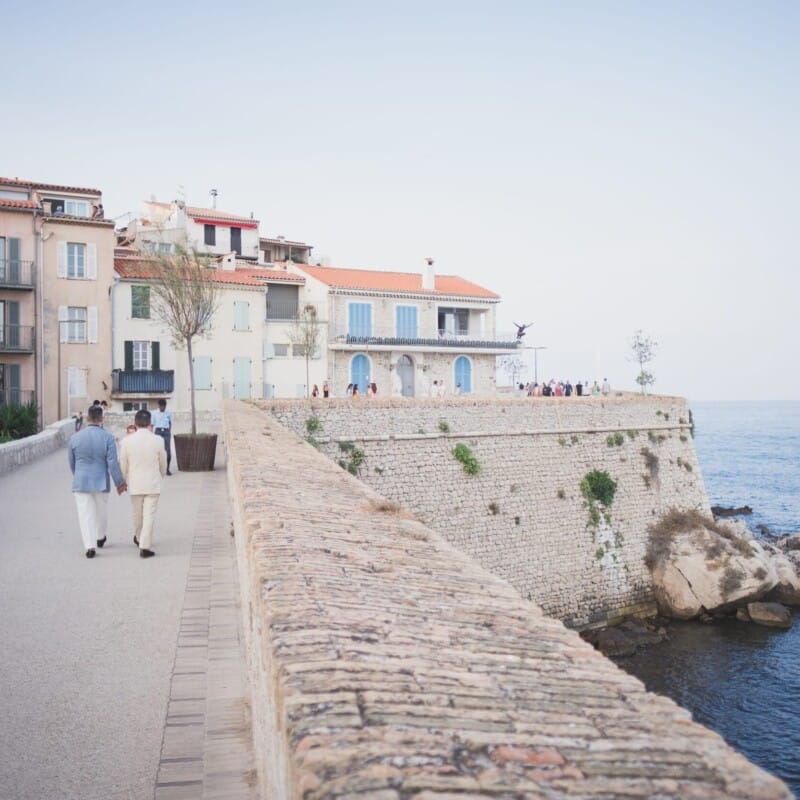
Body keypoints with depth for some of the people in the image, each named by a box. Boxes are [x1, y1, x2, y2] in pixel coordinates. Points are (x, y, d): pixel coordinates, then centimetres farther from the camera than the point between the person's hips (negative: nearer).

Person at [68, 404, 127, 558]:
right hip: (101, 482, 0)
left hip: (81, 482, 0)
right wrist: (120, 483, -3)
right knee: (101, 510, 20)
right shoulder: (107, 438, -12)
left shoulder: (75, 438, -5)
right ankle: (100, 538, 38)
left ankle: (90, 546, -4)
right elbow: (113, 463, -12)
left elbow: (71, 462, 7)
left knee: (85, 514, 3)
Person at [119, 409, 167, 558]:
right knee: (149, 515, 2)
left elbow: (123, 465, 0)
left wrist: (124, 481, 18)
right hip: (153, 484, -2)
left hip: (135, 484, 2)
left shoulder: (127, 441, -9)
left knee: (137, 514, 20)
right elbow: (163, 464, 2)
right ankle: (145, 546, -2)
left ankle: (139, 538, 40)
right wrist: (161, 475, 24)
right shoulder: (158, 440, -10)